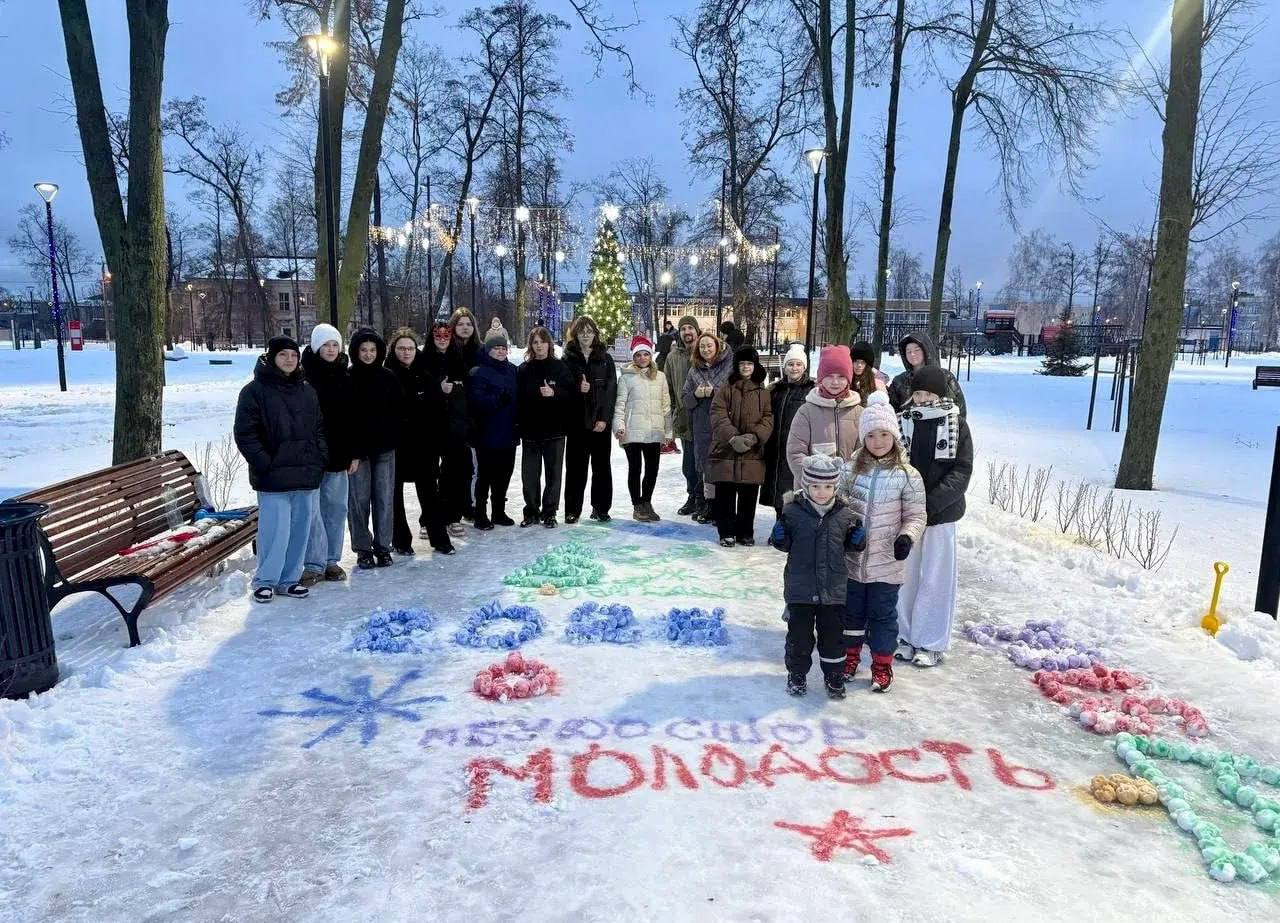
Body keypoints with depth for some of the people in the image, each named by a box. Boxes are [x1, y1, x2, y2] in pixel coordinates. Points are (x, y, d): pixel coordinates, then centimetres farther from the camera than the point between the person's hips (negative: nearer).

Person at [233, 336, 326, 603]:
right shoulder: (255, 390, -3)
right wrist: (265, 464, -13)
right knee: (276, 530, -6)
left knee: (300, 530, 9)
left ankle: (289, 579, 22)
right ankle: (265, 580, 11)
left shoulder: (307, 391, 14)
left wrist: (319, 458, 7)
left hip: (306, 476, 6)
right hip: (274, 478, -5)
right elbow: (245, 433, -6)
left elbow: (319, 428, 20)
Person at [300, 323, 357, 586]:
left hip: (338, 453, 4)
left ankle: (331, 559, 18)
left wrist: (354, 453, 6)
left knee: (336, 507, 9)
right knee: (312, 509, -4)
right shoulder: (305, 375, -4)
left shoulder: (345, 377, 10)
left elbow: (353, 416, 11)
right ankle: (314, 563, 3)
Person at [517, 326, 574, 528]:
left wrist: (554, 393, -18)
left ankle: (549, 513, 14)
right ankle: (531, 512, 17)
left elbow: (571, 394, 0)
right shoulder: (523, 369, 5)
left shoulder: (560, 367, 2)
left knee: (554, 473, 4)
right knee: (529, 473, 4)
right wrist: (518, 424, -2)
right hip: (530, 429, 1)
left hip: (554, 429, -1)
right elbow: (518, 398, 5)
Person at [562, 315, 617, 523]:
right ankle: (573, 510, 10)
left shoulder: (605, 358, 6)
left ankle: (601, 508, 15)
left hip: (601, 421, 1)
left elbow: (611, 389, 0)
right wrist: (578, 389, -17)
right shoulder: (568, 359, 5)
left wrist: (604, 418, -9)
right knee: (576, 465, 2)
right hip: (577, 420, 0)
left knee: (601, 465, 5)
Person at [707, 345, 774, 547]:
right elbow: (718, 416, -7)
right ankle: (727, 532, 14)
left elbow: (768, 418, 3)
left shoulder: (763, 392, 8)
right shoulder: (725, 389, 2)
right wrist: (733, 437, -21)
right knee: (725, 495, 3)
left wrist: (755, 436, -16)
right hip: (726, 452, -2)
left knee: (749, 496, 8)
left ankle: (745, 532, 21)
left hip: (753, 453, 2)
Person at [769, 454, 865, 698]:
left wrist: (857, 537, -9)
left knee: (833, 635, 12)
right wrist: (779, 533, -19)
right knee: (799, 635, 10)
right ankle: (797, 674, 29)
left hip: (833, 590, 1)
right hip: (800, 588, -1)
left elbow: (849, 545, 12)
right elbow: (783, 544, 2)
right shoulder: (793, 511, -7)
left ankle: (834, 676, 30)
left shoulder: (844, 514, -1)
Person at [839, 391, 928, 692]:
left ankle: (882, 665, 27)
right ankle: (850, 655, 36)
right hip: (853, 558, 2)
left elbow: (916, 515, -5)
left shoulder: (907, 475, -8)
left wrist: (907, 537, -23)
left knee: (883, 614, 11)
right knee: (852, 610, 17)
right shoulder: (851, 469, -2)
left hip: (886, 563, -2)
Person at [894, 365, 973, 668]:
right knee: (905, 573, 11)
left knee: (936, 577, 6)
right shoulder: (902, 421, 1)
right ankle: (906, 635, 25)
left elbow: (962, 470, -8)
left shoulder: (956, 423, -4)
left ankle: (932, 642, 18)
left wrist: (932, 501, -19)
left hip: (941, 512, -2)